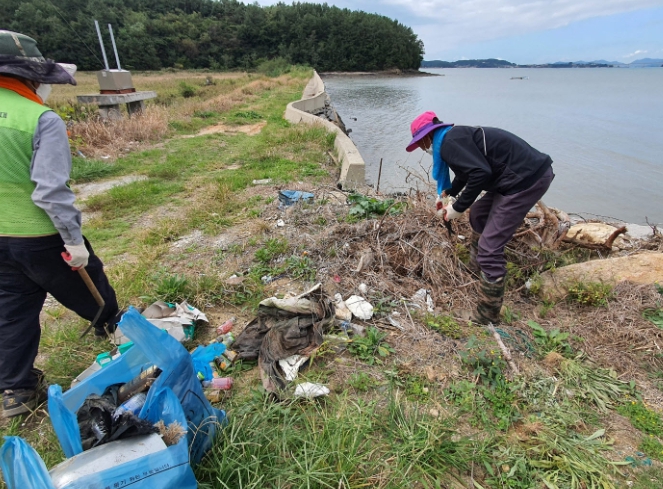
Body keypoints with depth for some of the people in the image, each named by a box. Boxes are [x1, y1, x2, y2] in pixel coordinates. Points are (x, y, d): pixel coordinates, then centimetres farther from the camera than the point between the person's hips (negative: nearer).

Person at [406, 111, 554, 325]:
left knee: (490, 248, -9)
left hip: (527, 179, -11)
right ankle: (476, 268, 44)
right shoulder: (456, 137, 19)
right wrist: (446, 193, 40)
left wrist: (458, 208, -14)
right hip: (528, 172, 11)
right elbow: (468, 171, 37)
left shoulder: (449, 142, -13)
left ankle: (487, 317, 3)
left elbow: (480, 173, -25)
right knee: (479, 214, 29)